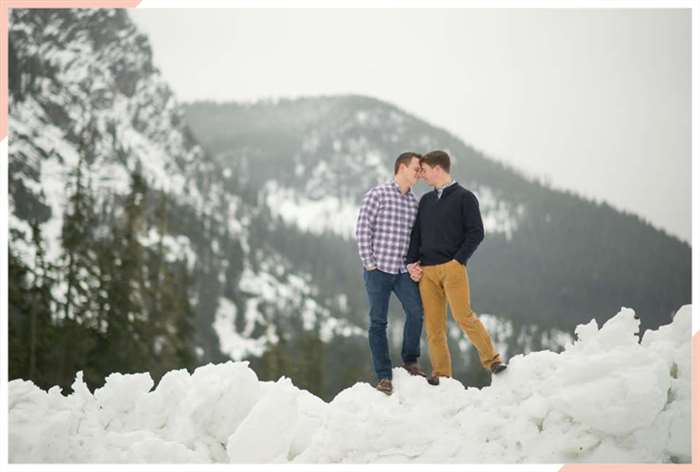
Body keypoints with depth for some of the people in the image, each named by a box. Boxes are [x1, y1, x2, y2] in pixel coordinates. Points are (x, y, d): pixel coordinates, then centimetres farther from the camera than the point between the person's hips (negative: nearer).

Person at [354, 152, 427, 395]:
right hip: (378, 269, -4)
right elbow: (362, 229, -7)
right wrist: (368, 262, -10)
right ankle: (384, 376, 6)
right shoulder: (378, 194, -5)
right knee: (378, 321, 0)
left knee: (416, 312, -13)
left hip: (403, 271, 4)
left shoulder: (414, 202, 11)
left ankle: (410, 360, 8)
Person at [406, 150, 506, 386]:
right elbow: (416, 234, 18)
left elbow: (476, 233, -3)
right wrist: (411, 262, 4)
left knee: (463, 316, -15)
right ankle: (441, 373, 5)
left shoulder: (464, 197, 2)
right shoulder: (426, 200, 19)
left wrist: (458, 260, -11)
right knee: (433, 323, 1)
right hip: (426, 271, 5)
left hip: (453, 268, -5)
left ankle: (492, 359, -3)